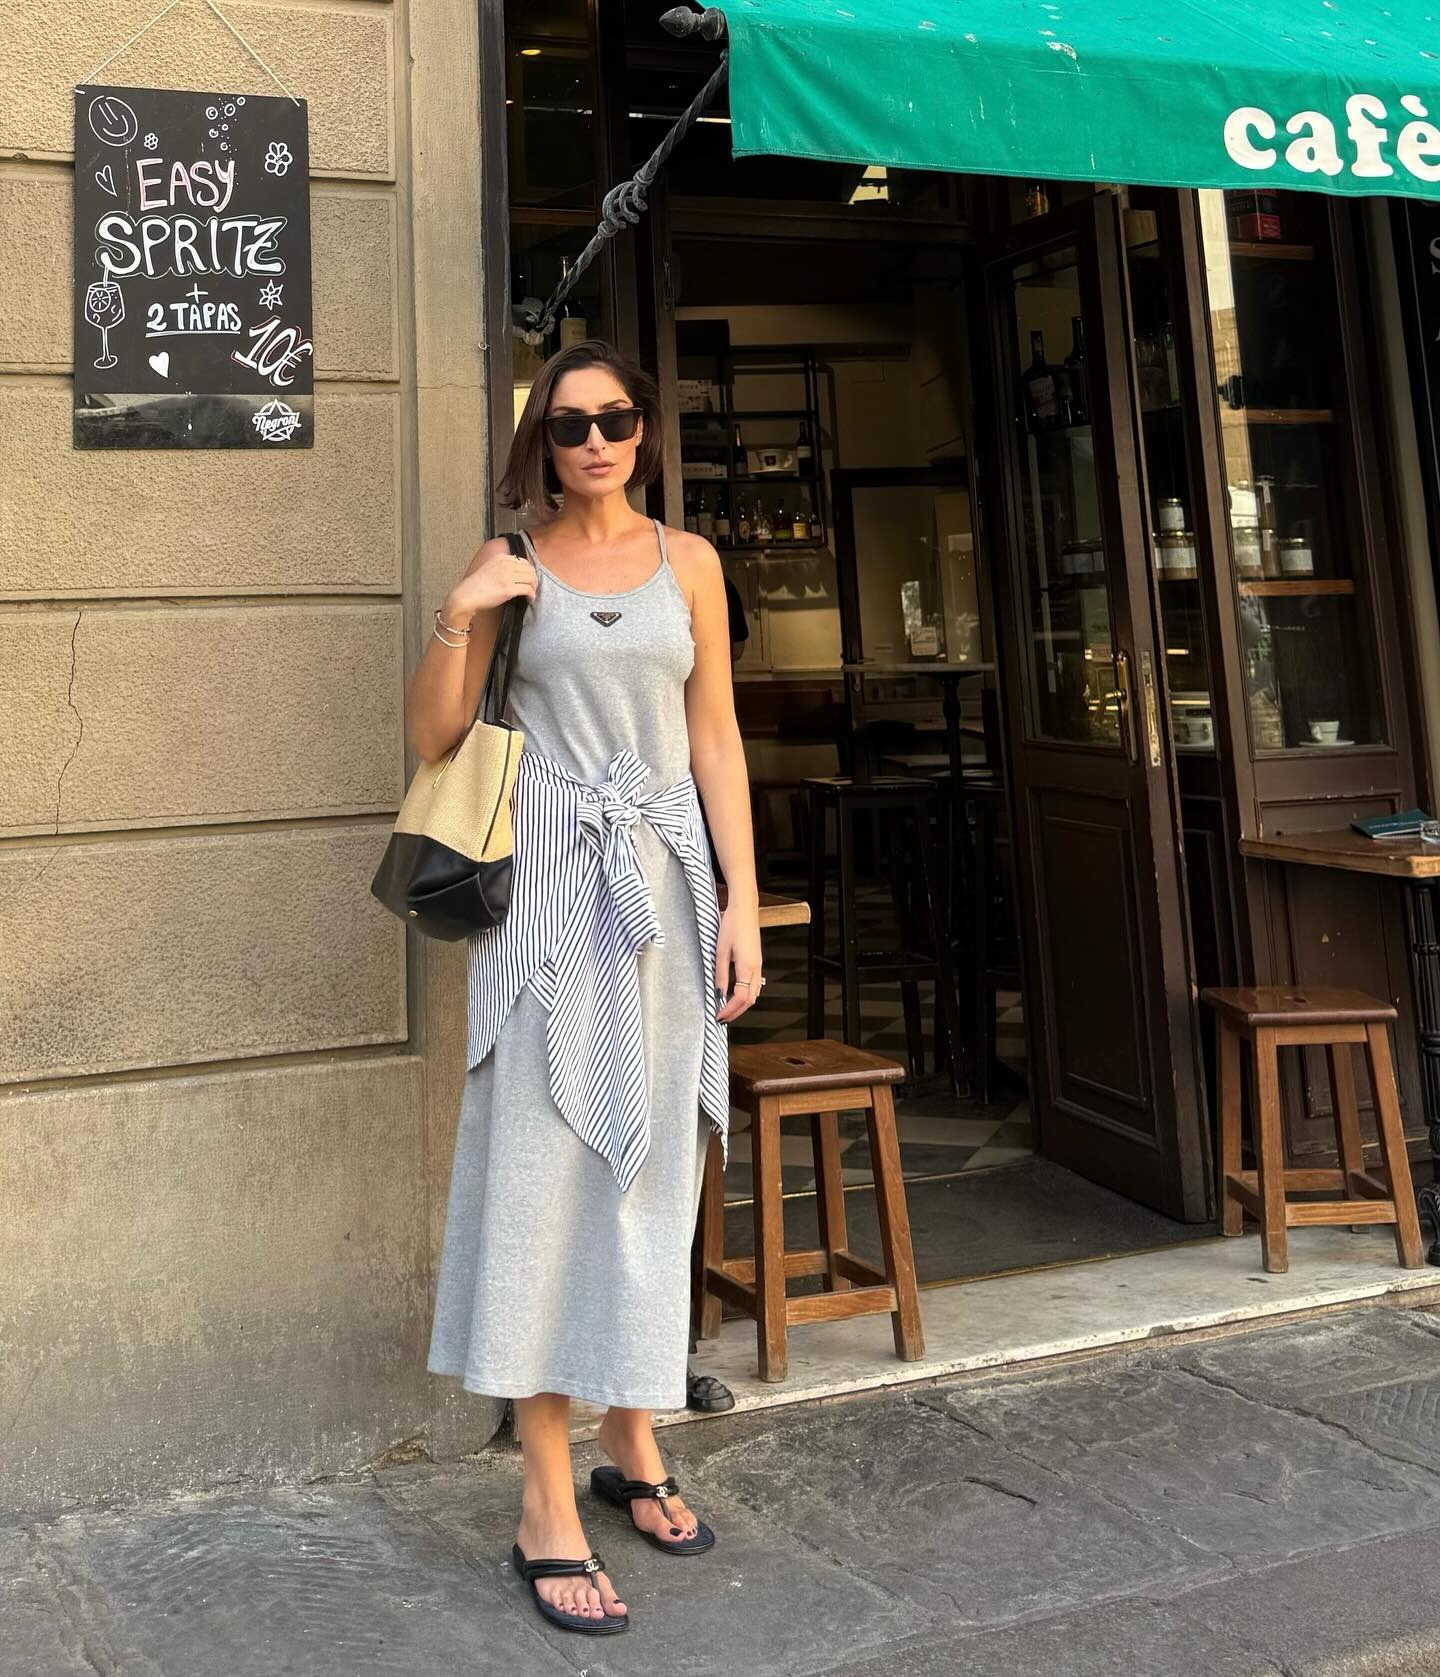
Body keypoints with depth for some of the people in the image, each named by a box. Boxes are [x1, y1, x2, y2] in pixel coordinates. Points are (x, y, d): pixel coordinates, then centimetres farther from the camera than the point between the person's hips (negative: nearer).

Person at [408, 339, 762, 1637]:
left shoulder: (687, 561, 10)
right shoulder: (511, 565, 5)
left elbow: (716, 739, 8)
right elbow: (434, 738, 4)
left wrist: (742, 903, 2)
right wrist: (458, 619, -11)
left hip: (664, 880, 3)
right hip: (549, 880, -2)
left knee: (650, 1166, 8)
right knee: (545, 1159, -4)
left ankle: (634, 1444, 24)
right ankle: (547, 1506, 1)